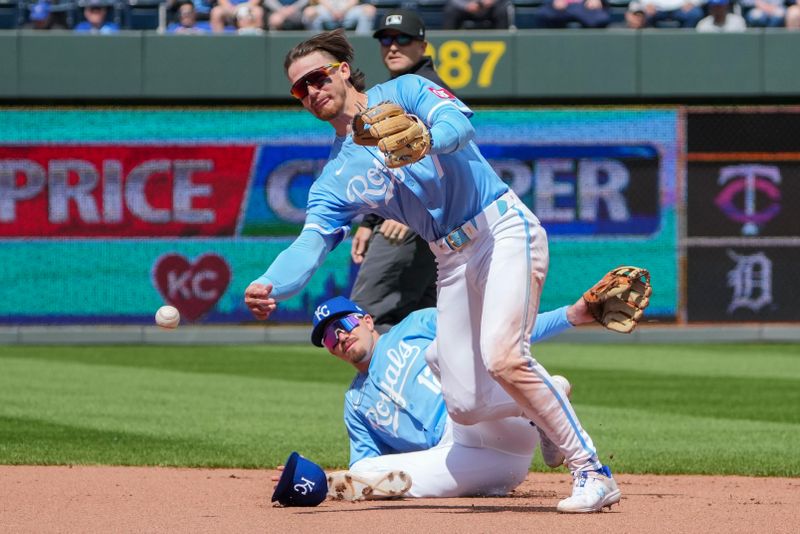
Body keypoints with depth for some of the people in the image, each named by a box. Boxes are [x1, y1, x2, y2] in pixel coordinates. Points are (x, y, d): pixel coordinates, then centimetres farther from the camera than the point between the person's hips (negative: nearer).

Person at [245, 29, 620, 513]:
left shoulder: (404, 92, -2)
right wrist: (270, 287, -28)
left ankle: (592, 472, -18)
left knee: (503, 357, -26)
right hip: (452, 259, 6)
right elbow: (311, 243, -7)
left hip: (504, 230, -6)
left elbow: (460, 123, -20)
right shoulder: (334, 180, 9)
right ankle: (545, 402, 29)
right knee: (465, 407, -2)